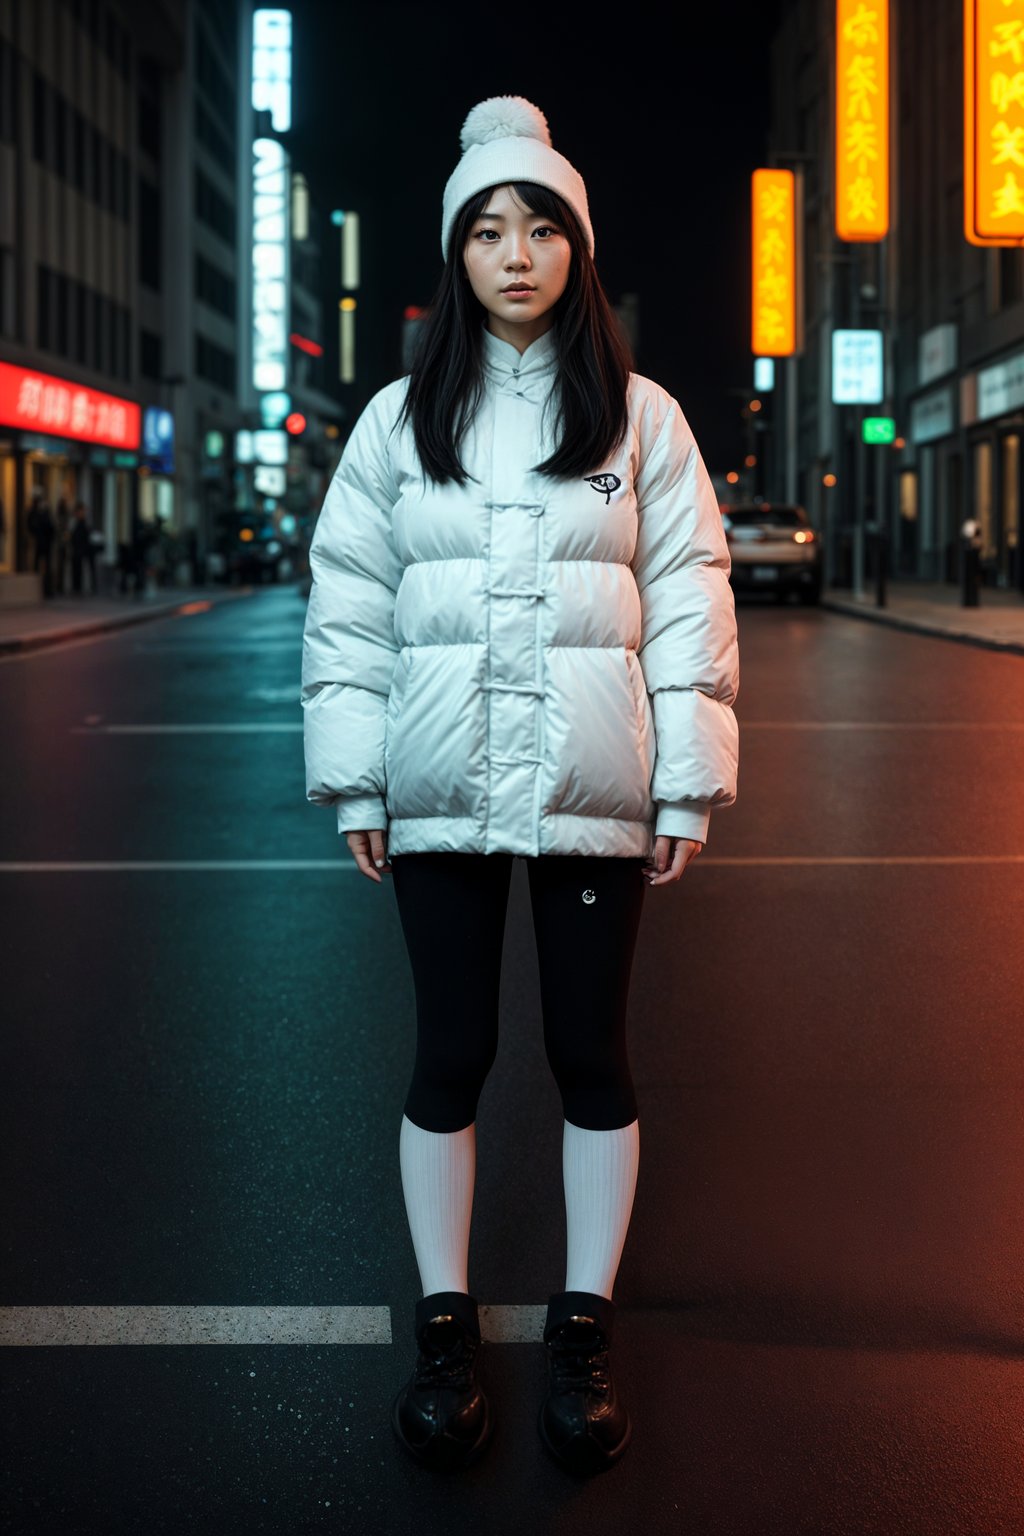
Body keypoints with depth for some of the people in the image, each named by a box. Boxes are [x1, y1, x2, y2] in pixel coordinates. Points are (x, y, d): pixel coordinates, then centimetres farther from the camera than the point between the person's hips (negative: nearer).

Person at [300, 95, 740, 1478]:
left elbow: (690, 598, 2)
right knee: (451, 1054, 7)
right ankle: (446, 1322, 21)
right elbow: (347, 601, 4)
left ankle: (585, 1325, 20)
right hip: (444, 789, 1)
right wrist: (354, 781, -1)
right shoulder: (400, 419, 6)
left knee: (591, 1052, 7)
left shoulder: (641, 418, 4)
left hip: (593, 788, 0)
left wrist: (689, 785, -4)